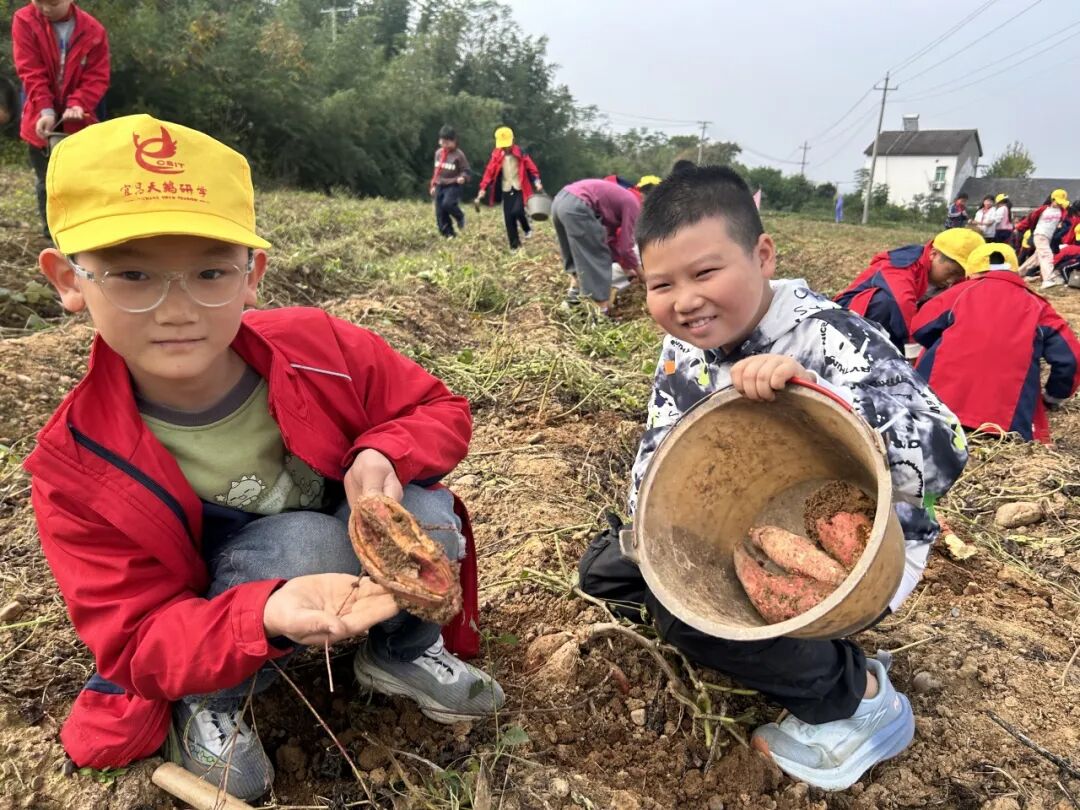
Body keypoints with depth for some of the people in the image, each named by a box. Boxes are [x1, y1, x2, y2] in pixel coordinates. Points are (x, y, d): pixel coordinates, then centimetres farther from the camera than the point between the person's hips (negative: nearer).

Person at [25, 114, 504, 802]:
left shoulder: (318, 348, -22)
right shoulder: (78, 467, -23)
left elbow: (442, 411, -9)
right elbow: (136, 642, -21)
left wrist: (384, 456, -33)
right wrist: (268, 616, -42)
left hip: (364, 563, 2)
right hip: (221, 612, -2)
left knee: (426, 512, -28)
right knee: (300, 539, -34)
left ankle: (402, 652, 5)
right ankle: (206, 707, -3)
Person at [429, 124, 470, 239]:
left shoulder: (458, 154, -8)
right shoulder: (438, 153, 11)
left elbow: (465, 170, -5)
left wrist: (463, 177, -28)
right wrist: (433, 185, 19)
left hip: (453, 186, -6)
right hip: (440, 186, 6)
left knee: (447, 204, -31)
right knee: (440, 213, 1)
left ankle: (460, 217, -1)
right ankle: (449, 234, 11)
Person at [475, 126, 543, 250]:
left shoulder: (520, 153, -3)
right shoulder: (496, 155, 3)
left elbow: (531, 168, -4)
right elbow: (489, 172, 1)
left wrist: (537, 182, -20)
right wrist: (483, 189, -7)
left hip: (520, 189, -3)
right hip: (506, 190, 3)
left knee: (517, 211, -24)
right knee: (508, 219, -2)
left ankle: (527, 228, 8)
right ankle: (515, 245, 8)